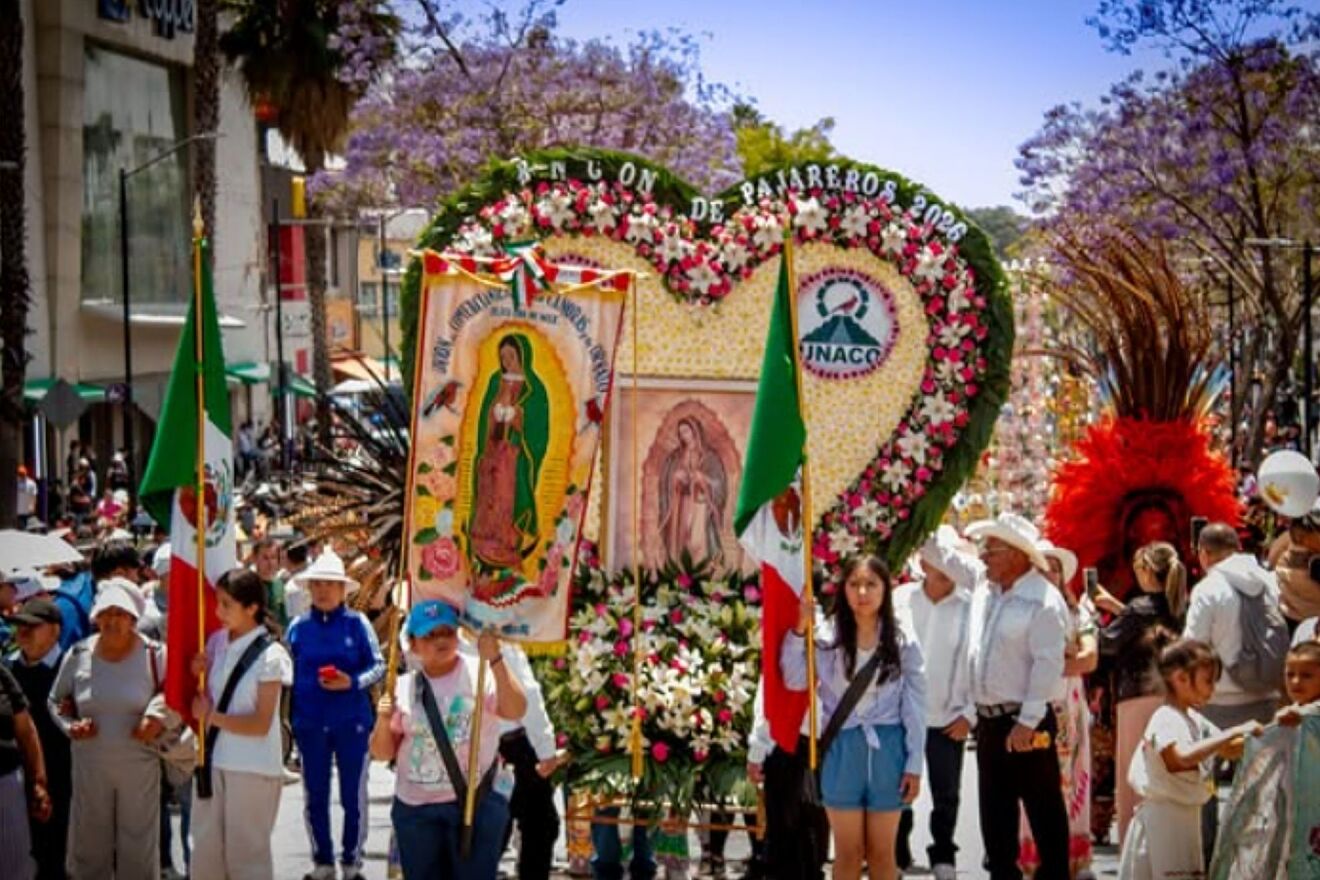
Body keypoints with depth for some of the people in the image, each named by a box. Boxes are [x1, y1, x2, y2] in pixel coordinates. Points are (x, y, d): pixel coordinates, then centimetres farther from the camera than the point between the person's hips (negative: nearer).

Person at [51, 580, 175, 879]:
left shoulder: (155, 656, -9)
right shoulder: (78, 655, -3)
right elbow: (56, 700, 11)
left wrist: (159, 718, -15)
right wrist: (70, 725, -8)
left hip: (139, 765, -2)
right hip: (89, 766, 2)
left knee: (139, 842, 8)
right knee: (89, 843, 10)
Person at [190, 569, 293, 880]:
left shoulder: (269, 656, -13)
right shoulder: (217, 642, 5)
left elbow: (261, 725, -14)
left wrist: (212, 716, -13)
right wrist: (197, 675, -4)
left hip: (252, 769, -6)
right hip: (214, 760, 6)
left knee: (246, 854, 2)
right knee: (205, 853, 10)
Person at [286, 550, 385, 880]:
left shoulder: (358, 624, -4)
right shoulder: (298, 627, 2)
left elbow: (378, 665, 0)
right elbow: (287, 673, 11)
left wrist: (352, 682, -17)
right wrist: (287, 718, 9)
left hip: (351, 723, -2)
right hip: (310, 724, 2)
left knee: (353, 796, 4)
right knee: (315, 797, 10)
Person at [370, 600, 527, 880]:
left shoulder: (481, 675, -6)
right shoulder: (403, 687, 4)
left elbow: (516, 711, -24)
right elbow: (382, 753, 7)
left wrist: (495, 660, -33)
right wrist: (383, 721, -14)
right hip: (415, 807, 3)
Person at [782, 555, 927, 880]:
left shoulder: (903, 643, 0)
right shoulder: (828, 638, -1)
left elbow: (914, 708, 1)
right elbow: (794, 681, -9)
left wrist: (914, 765, -3)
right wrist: (800, 631, -11)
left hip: (887, 749, 0)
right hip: (842, 748, 0)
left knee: (881, 852, 9)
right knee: (848, 852, 7)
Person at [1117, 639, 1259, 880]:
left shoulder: (1195, 720, 12)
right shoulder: (1165, 719, -18)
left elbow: (1230, 750, 18)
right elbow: (1184, 756, -36)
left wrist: (1258, 734, 0)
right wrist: (1235, 732, -35)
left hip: (1186, 815, 10)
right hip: (1162, 816, -10)